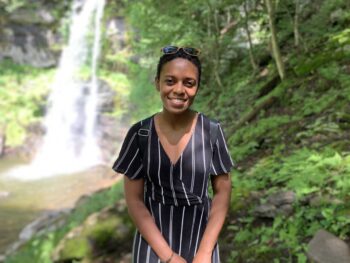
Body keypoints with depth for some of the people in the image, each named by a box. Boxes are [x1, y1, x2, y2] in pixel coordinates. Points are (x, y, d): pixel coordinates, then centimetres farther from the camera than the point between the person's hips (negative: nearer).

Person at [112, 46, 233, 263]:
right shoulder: (140, 133, -9)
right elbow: (134, 199, -7)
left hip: (200, 238, 0)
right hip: (153, 242, 0)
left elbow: (222, 192, -4)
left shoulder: (212, 131, -9)